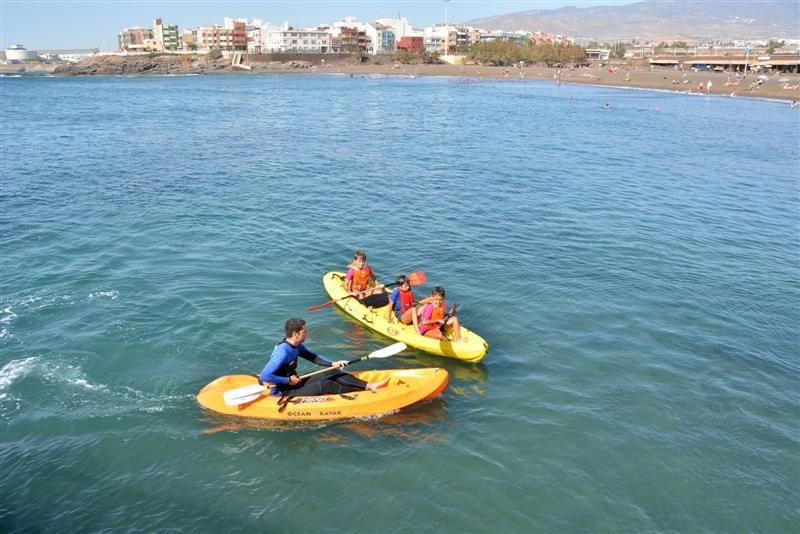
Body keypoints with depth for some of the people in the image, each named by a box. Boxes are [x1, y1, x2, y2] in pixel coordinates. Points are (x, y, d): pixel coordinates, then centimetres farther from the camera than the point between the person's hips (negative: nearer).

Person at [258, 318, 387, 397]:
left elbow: (313, 357, 12)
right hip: (284, 393, -9)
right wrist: (288, 380, -24)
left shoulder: (296, 346, 1)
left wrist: (332, 364, -3)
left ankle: (369, 385, -6)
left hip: (295, 382, 9)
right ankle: (361, 390, -7)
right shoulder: (282, 352, -28)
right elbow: (264, 377, -32)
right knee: (326, 385, -20)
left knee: (332, 374, -2)